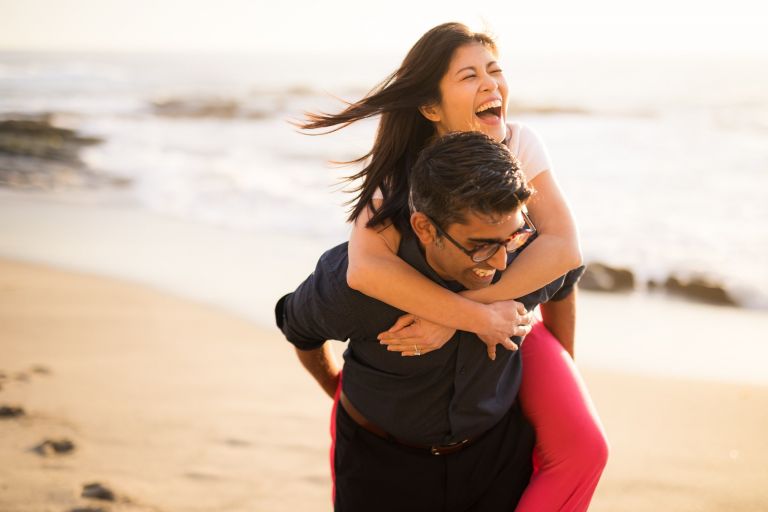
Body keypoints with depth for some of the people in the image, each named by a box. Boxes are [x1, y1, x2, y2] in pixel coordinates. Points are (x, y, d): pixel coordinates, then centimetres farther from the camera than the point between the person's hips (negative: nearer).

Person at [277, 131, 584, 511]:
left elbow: (564, 282, 4)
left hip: (497, 451, 2)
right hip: (383, 460, -2)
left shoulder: (532, 252, -23)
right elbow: (300, 329, -5)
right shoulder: (349, 284, -29)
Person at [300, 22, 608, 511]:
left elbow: (564, 247, -31)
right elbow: (366, 268, -42)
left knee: (583, 447, -20)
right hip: (420, 331, -1)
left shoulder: (521, 144, -18)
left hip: (510, 324, 1)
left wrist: (454, 315, -39)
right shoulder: (401, 172, -23)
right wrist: (479, 318, -42)